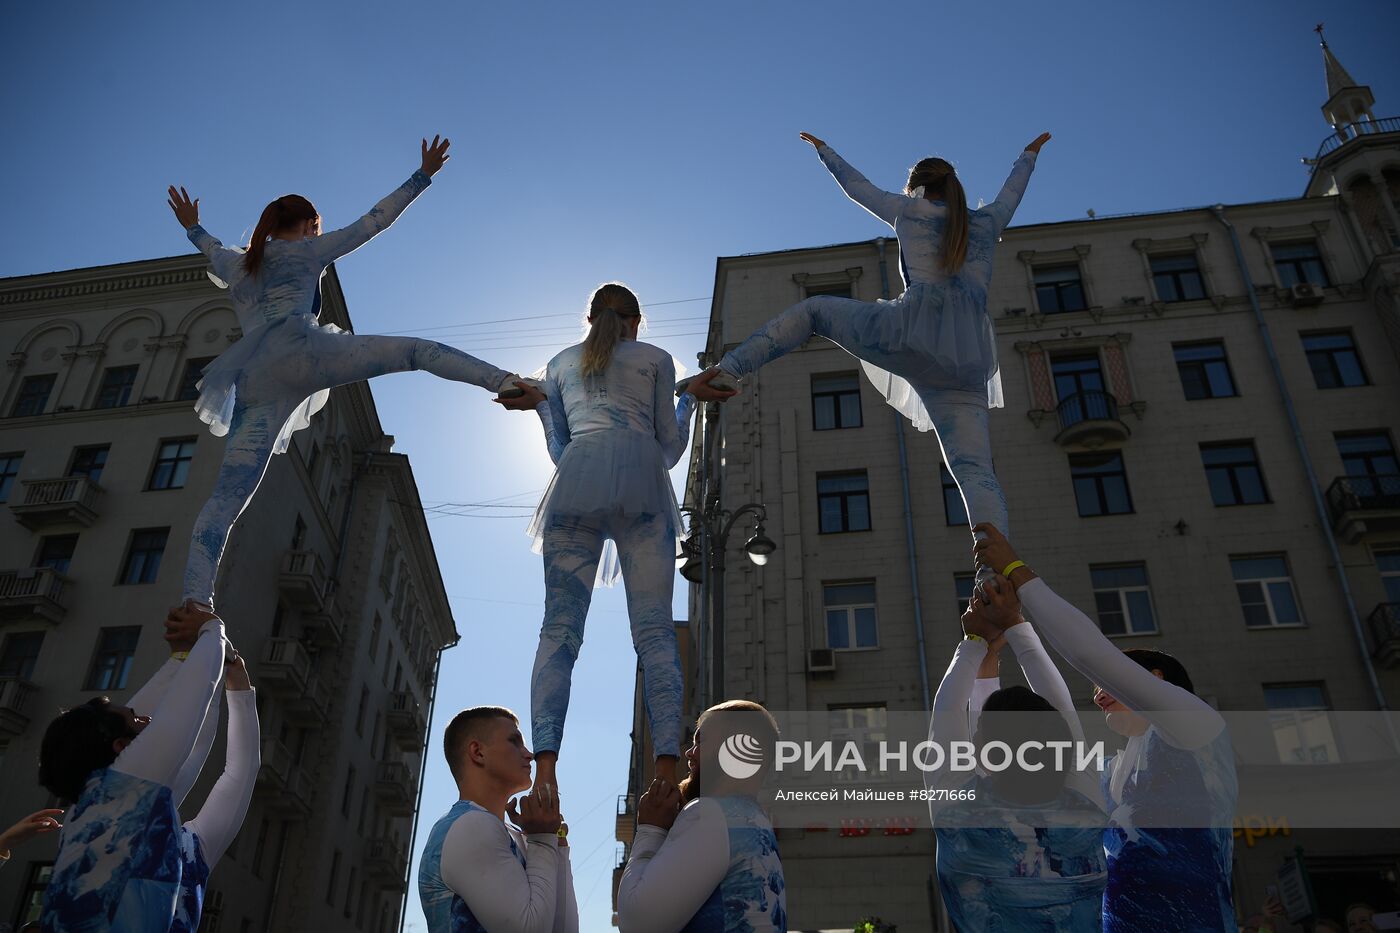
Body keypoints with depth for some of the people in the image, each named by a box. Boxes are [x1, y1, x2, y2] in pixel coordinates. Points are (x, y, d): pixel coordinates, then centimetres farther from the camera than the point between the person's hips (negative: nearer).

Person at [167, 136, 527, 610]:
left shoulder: (236, 267, 33)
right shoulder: (309, 250, 20)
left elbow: (216, 252, 56)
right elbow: (374, 220, 21)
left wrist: (193, 227, 77)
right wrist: (422, 176, 27)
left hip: (255, 387, 5)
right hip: (300, 352, -5)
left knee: (225, 500, -1)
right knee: (417, 350, -5)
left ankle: (195, 602, -14)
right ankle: (505, 381, -29)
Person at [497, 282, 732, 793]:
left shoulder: (560, 362, 27)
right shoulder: (656, 358, 22)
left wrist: (539, 404, 39)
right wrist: (691, 399, 34)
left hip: (576, 480, 1)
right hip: (639, 476, -1)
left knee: (559, 628, -8)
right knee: (654, 628, -8)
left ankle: (545, 767, -24)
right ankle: (667, 765, -21)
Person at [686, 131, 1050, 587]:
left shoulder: (911, 210, 20)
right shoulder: (987, 222, 28)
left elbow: (857, 187, 34)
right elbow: (1011, 193, 50)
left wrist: (824, 150, 52)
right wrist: (1030, 154, 70)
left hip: (914, 328, -3)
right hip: (968, 357, 3)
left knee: (813, 309, 19)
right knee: (974, 469, -4)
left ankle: (728, 368, 3)